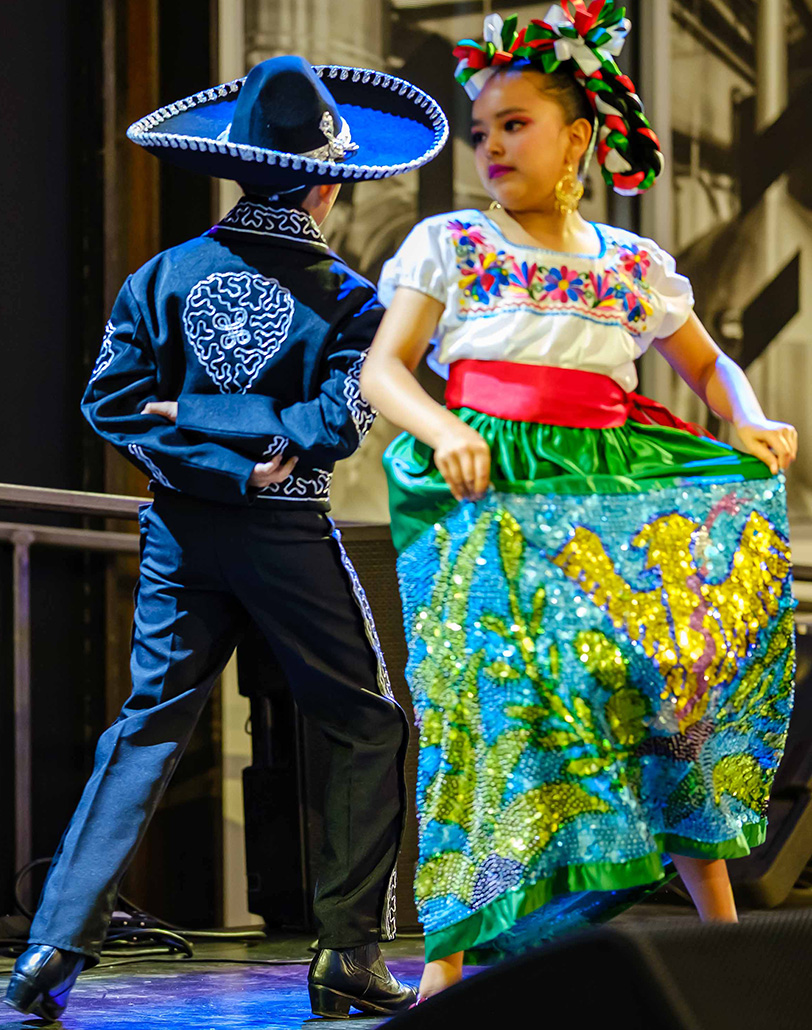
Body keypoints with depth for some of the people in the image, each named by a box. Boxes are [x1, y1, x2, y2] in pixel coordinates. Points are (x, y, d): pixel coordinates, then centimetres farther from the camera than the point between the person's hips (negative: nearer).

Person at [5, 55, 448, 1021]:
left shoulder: (166, 274, 4)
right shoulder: (346, 298, -3)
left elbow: (111, 400, -1)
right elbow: (337, 422, -14)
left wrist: (205, 445, -3)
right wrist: (257, 446, -5)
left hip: (183, 531, 3)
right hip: (290, 539, -3)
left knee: (148, 725, 10)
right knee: (367, 727, 10)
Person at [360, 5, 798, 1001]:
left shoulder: (633, 265, 14)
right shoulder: (448, 243, 8)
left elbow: (710, 366, 23)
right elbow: (382, 371, 2)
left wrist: (751, 422, 1)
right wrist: (444, 430, -18)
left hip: (610, 496, 3)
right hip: (490, 488, -2)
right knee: (506, 679, -17)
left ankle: (717, 913, -9)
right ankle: (449, 956, -15)